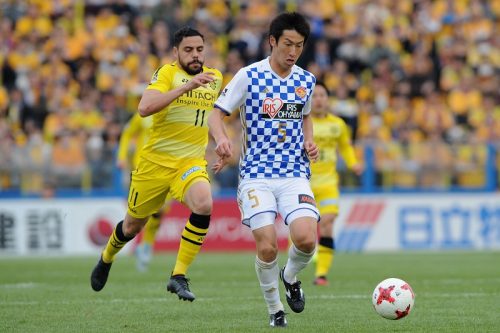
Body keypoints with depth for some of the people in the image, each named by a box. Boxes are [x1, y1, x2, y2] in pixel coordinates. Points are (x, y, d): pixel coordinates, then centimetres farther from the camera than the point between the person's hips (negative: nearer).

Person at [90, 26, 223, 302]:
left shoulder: (215, 78, 6)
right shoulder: (167, 73, -10)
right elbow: (144, 108, -29)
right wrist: (186, 86, -34)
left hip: (191, 162, 2)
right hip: (155, 162, -2)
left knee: (203, 205, -30)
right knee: (132, 226, 14)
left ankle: (178, 277, -20)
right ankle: (106, 258, 49)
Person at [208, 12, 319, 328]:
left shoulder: (306, 80, 9)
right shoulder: (249, 76, -3)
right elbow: (217, 114, -1)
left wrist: (309, 141, 7)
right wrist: (222, 138, -22)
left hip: (295, 174, 3)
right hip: (256, 174, -2)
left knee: (306, 239, -19)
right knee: (267, 246, -15)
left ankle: (290, 277, 15)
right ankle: (275, 309, 9)